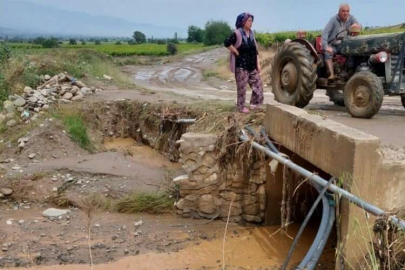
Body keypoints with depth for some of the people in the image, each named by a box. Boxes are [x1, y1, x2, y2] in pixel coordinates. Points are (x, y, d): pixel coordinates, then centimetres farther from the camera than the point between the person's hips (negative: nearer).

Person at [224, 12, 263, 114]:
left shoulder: (251, 34, 10)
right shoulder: (237, 34, -12)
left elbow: (255, 50, 13)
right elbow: (227, 43, -24)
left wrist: (258, 64, 8)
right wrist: (237, 53, -17)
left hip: (252, 65, 7)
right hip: (241, 65, -7)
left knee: (258, 84, 7)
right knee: (242, 87, 0)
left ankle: (254, 103, 21)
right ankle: (241, 106, 13)